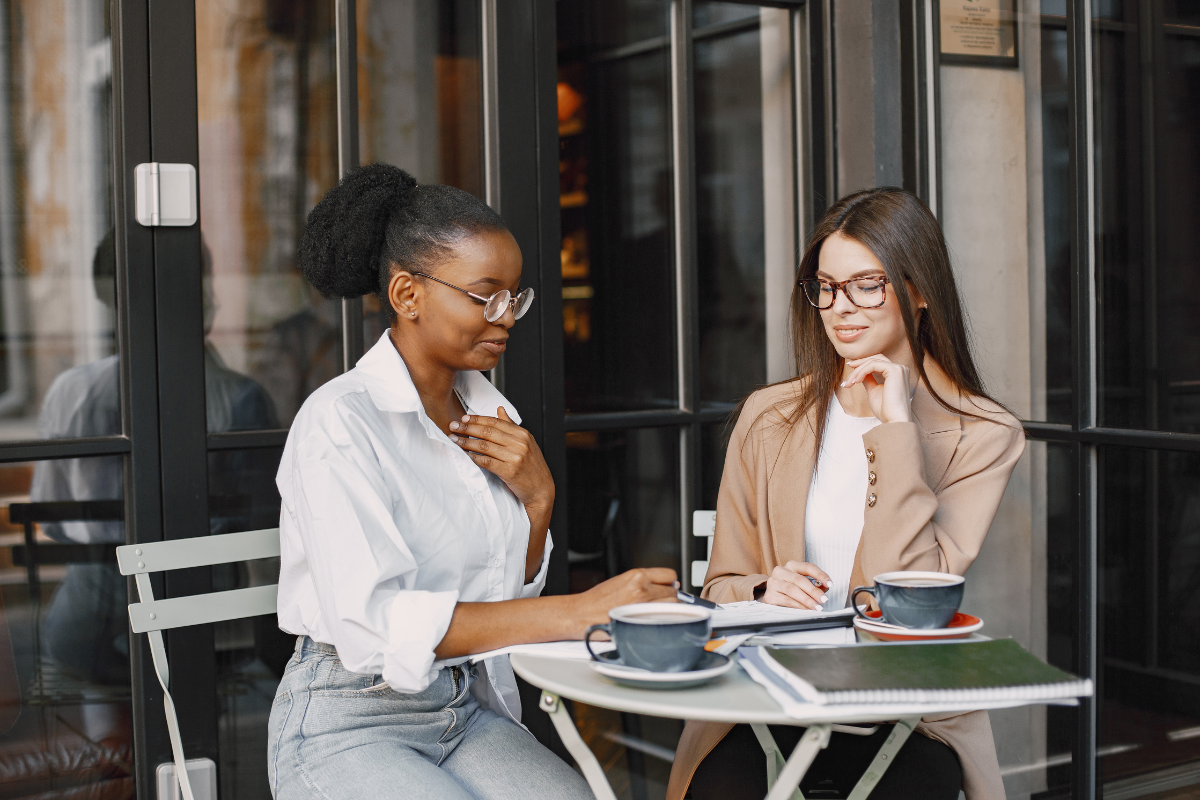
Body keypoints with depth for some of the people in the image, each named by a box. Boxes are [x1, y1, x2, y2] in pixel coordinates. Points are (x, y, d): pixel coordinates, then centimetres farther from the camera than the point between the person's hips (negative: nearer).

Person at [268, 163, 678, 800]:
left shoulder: (490, 414, 7)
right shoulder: (339, 423, -15)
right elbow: (372, 625, -27)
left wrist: (537, 497, -6)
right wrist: (578, 613, -31)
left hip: (470, 712, 6)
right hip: (349, 728, -6)